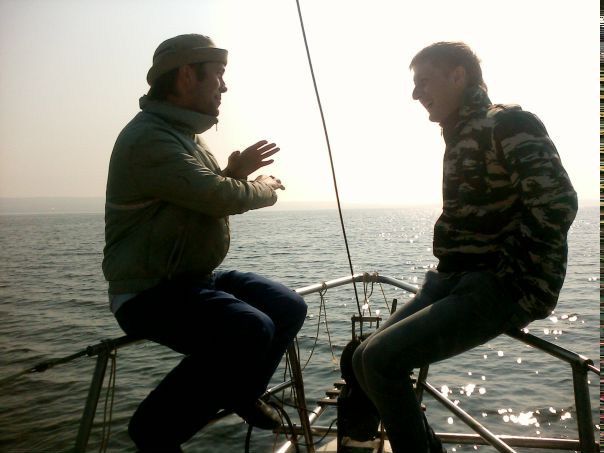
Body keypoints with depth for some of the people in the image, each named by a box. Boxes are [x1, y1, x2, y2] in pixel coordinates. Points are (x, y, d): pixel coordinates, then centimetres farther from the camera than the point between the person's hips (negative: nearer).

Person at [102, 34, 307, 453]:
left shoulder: (187, 133, 14)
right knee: (251, 331, -29)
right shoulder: (149, 137, -19)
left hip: (199, 276, 9)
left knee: (289, 308, -2)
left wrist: (235, 172, 0)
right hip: (149, 291, -9)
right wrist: (265, 188, -8)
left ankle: (239, 392, 22)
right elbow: (221, 198, -29)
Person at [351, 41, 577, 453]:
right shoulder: (461, 136, 18)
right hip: (456, 281, 9)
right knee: (365, 359, 1)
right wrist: (444, 275, 10)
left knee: (380, 360, -20)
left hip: (501, 290, -9)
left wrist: (510, 279, -16)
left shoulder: (506, 123, -9)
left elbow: (556, 203, -22)